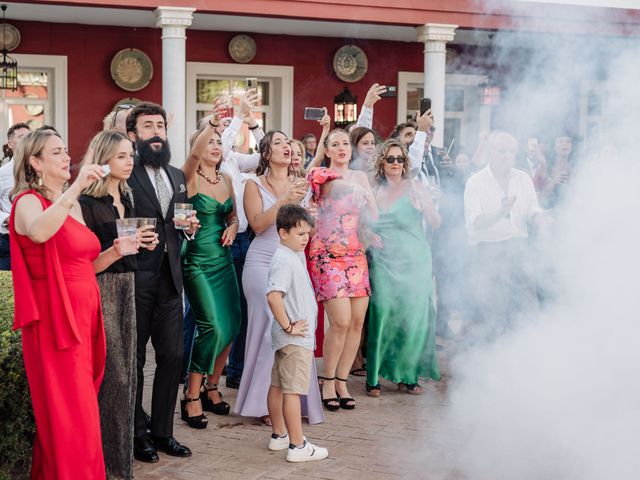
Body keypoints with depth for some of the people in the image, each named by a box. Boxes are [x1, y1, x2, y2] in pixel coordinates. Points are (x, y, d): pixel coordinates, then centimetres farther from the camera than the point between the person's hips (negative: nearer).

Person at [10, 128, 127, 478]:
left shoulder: (73, 205, 17)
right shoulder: (28, 201, -8)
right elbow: (38, 232, -33)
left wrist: (114, 252, 4)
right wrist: (76, 186, -34)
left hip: (84, 314, 8)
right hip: (56, 319, -8)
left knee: (81, 408, 11)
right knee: (68, 414, -6)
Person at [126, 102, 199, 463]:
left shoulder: (178, 176, 15)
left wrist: (190, 226, 2)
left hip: (170, 279, 6)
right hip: (137, 279, -6)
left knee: (172, 355, 9)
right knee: (135, 359, 6)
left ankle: (163, 431, 23)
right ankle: (137, 434, 19)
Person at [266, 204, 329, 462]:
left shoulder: (296, 256, 13)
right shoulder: (284, 261, -19)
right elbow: (273, 296, -31)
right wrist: (288, 327, -22)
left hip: (290, 336, 10)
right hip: (295, 338, -10)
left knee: (278, 385, 17)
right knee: (293, 390, -5)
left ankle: (279, 435, 28)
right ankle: (297, 446, -1)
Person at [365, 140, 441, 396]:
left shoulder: (415, 187, 3)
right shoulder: (374, 190, 8)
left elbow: (435, 223, -3)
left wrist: (425, 205, -22)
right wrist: (367, 235, -1)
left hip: (414, 262, 0)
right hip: (383, 261, 0)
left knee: (413, 316, 0)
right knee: (381, 315, -5)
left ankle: (408, 374, 12)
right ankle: (374, 377, 2)